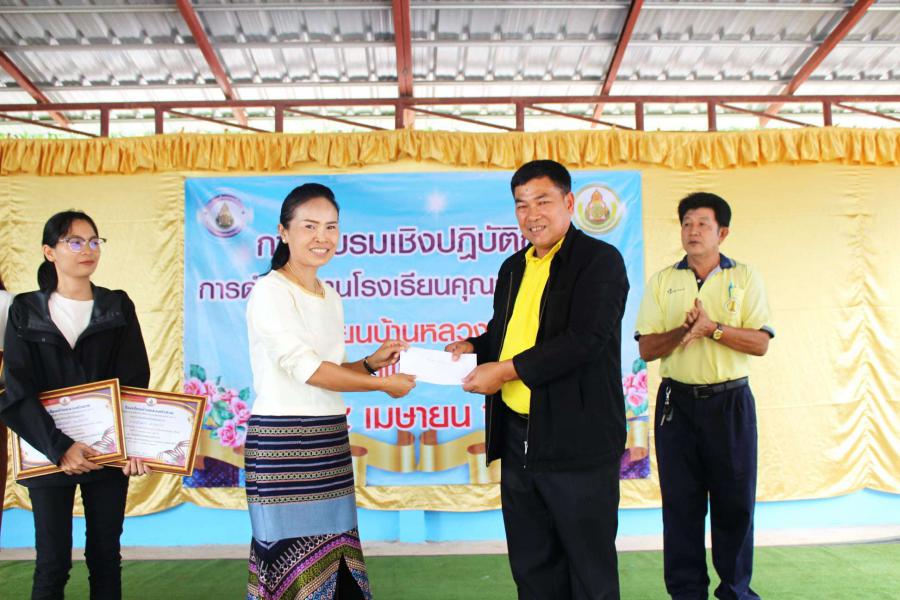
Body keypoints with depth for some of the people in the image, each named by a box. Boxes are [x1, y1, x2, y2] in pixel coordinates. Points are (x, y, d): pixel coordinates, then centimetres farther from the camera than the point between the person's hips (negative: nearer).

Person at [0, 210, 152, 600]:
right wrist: (59, 448, -18)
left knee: (105, 555, 8)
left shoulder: (118, 307, 4)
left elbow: (135, 382, -2)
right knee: (52, 562, 2)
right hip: (49, 454, -1)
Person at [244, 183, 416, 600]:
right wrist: (383, 385, -11)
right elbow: (305, 369, -17)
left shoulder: (330, 296, 14)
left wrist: (371, 363, 1)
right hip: (281, 441, -7)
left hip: (330, 438, 7)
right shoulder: (269, 292, -9)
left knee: (333, 554, 8)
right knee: (293, 556, -2)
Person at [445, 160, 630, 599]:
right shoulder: (513, 268, 14)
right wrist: (474, 347, 2)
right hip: (517, 439, 7)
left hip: (578, 443, -7)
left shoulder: (600, 261, -8)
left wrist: (506, 370, -19)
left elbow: (585, 339, -20)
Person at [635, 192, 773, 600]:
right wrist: (684, 330, -16)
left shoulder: (744, 278, 3)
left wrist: (713, 327, -19)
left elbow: (760, 343, -5)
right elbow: (646, 349, 1)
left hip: (730, 401, -1)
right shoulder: (662, 281, 6)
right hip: (677, 401, 1)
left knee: (735, 500, 6)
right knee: (681, 501, 5)